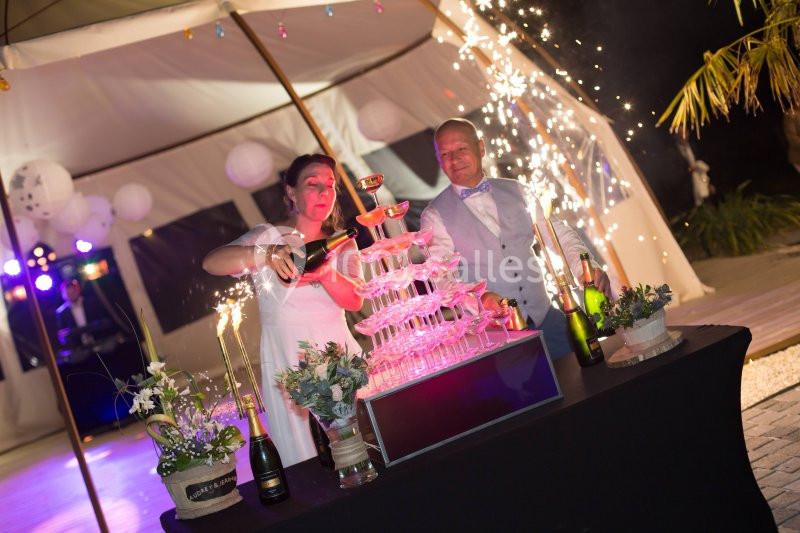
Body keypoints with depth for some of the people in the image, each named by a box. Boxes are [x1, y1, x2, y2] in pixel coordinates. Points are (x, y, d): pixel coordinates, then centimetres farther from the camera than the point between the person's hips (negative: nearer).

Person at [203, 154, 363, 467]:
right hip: (288, 366, -3)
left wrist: (326, 274, -28)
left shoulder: (342, 246, 10)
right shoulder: (269, 237, -2)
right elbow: (211, 263, -20)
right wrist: (264, 254, -37)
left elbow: (355, 301, -8)